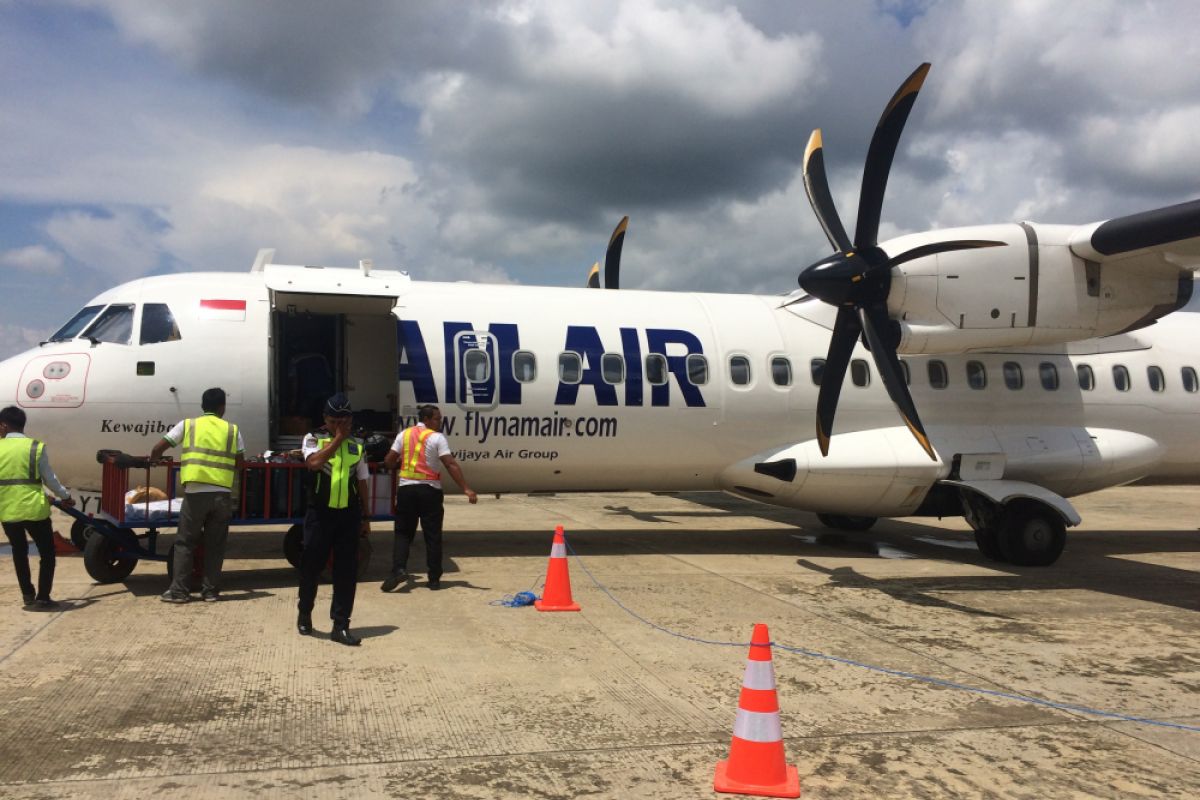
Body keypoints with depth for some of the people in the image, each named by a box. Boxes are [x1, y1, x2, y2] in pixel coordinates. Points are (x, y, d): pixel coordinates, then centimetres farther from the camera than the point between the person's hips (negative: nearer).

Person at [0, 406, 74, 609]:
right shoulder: (36, 447, -6)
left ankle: (28, 595, 23)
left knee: (19, 551, 21)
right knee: (47, 553, 10)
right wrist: (65, 496, 14)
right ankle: (43, 597, 6)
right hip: (33, 509, -3)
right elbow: (49, 478, -1)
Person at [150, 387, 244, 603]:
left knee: (185, 542, 8)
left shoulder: (188, 425, 5)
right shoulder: (232, 430, 7)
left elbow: (157, 449, 5)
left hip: (196, 493, -1)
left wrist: (154, 460, 27)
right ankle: (211, 590, 12)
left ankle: (179, 591, 7)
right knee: (215, 543, 10)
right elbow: (239, 464, 9)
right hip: (223, 494, 1)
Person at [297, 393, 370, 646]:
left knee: (347, 571, 1)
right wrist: (337, 438, -15)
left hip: (349, 514, 2)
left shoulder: (356, 445, 9)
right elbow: (314, 463, -22)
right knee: (311, 565, 8)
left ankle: (340, 625, 8)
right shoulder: (313, 439, 0)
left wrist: (365, 516, 11)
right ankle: (305, 614, 32)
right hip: (320, 513, -2)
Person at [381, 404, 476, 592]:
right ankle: (434, 578, 8)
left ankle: (399, 569, -9)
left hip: (406, 488, 3)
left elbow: (388, 461, 5)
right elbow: (451, 465, -14)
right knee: (433, 536, 6)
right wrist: (466, 489, -16)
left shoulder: (404, 434, 6)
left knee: (403, 532, 11)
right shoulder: (437, 438, -5)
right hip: (429, 490, -3)